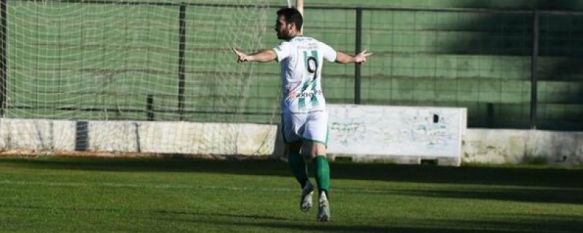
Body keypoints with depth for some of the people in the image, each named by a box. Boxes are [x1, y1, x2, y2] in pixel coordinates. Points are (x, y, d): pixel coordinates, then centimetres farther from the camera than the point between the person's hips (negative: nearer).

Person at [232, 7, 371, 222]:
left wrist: (249, 57, -47)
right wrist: (355, 59, 54)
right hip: (317, 106, 4)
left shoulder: (289, 47, -7)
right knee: (318, 153, -8)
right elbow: (339, 56, 33)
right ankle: (323, 194, -27)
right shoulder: (317, 46, 13)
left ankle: (305, 185, 1)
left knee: (293, 149, 19)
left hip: (294, 106, -4)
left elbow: (271, 55, -30)